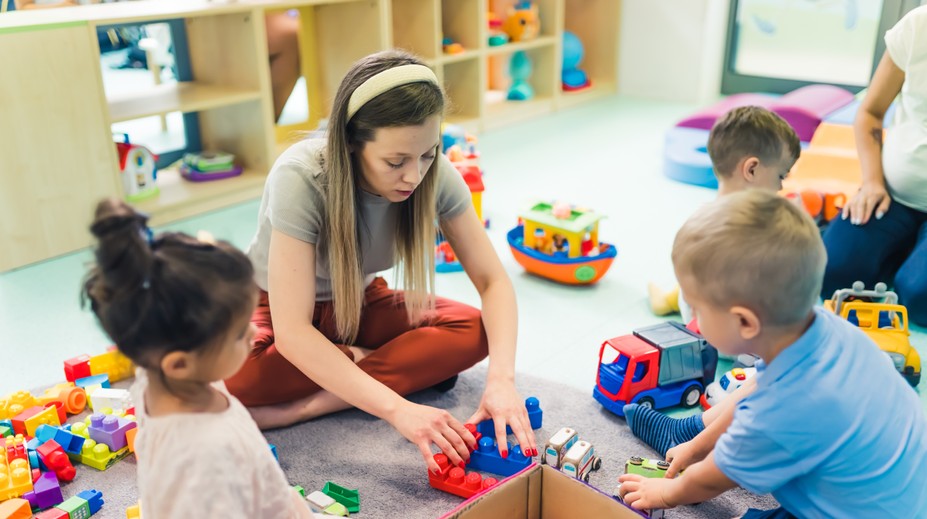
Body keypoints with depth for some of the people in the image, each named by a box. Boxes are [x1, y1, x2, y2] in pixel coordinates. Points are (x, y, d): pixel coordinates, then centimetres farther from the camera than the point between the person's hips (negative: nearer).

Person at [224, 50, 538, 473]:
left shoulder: (435, 176, -22)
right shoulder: (300, 179, -35)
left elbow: (493, 282, -17)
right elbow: (291, 333, -39)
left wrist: (501, 379, -35)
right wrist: (397, 409, -47)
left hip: (360, 302, 3)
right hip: (277, 306, -3)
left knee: (473, 331, -22)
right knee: (227, 372, -36)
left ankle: (299, 410, -22)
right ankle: (387, 363, -11)